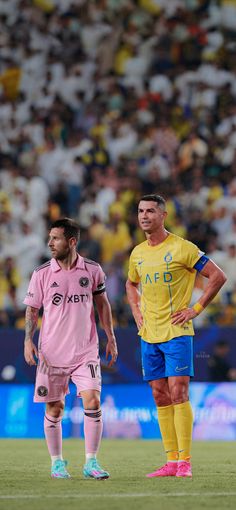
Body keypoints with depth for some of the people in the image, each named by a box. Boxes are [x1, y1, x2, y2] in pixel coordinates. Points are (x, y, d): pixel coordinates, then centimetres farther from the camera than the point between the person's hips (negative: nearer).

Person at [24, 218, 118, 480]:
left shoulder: (92, 270, 0)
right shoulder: (42, 274, -2)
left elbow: (102, 303, 13)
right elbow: (32, 310, 6)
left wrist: (111, 338, 12)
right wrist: (28, 341, -6)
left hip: (85, 352, 0)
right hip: (52, 353, 0)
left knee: (92, 403, -12)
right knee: (54, 409, 5)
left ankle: (91, 463, -4)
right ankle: (57, 463, 20)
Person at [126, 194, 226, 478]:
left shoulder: (181, 248, -8)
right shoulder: (138, 253, 11)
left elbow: (218, 276, -6)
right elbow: (131, 284, 31)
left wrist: (196, 309, -9)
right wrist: (136, 311, 14)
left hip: (176, 333, -6)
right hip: (149, 336, 6)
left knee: (178, 393, -12)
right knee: (160, 397, 5)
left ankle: (184, 462, -10)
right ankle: (171, 462, 9)